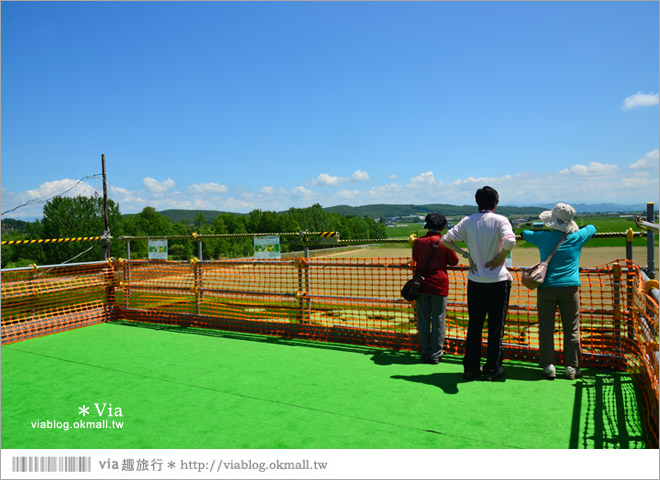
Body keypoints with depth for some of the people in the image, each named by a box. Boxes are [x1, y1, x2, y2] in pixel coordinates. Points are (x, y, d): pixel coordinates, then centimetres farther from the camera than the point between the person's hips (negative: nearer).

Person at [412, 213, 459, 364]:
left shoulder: (419, 241, -2)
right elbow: (454, 261, 5)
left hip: (421, 284, 2)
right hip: (439, 284, -2)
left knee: (423, 320, 9)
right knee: (438, 320, 6)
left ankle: (425, 353, 15)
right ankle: (436, 354, 11)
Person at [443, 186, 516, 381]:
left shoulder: (467, 221, 2)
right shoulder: (499, 220, -9)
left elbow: (447, 239, 1)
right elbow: (509, 241, -26)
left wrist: (467, 255, 3)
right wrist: (501, 257, -10)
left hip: (475, 282, 4)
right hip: (497, 281, -3)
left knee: (474, 326, 11)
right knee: (496, 327, 8)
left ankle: (471, 367, 17)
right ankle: (492, 369, 14)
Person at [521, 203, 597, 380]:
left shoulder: (543, 237, -1)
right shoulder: (577, 237, 2)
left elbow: (524, 233, 17)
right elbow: (592, 227, 22)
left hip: (546, 287, 0)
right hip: (570, 288, 1)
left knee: (546, 328, 5)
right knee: (571, 329, 7)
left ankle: (548, 365, 4)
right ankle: (571, 367, 11)